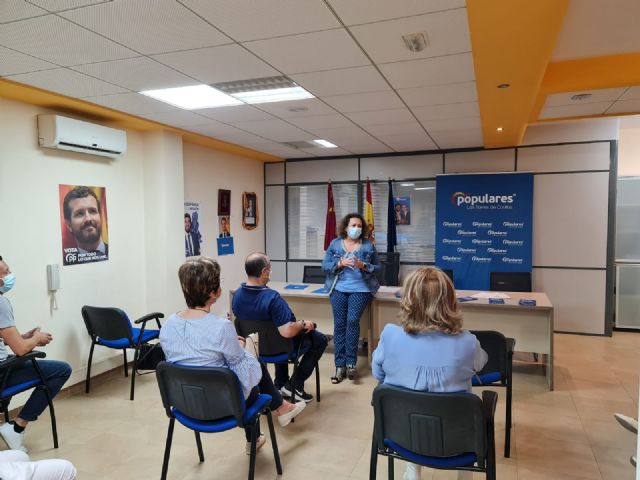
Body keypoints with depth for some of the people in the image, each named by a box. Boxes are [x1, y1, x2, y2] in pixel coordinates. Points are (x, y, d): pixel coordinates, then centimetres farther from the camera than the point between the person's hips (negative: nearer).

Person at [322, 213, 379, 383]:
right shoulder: (335, 244, 7)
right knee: (339, 323, -6)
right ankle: (340, 366, 0)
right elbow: (325, 265, 3)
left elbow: (377, 267, 4)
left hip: (360, 289, -1)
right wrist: (340, 263, -14)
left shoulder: (368, 245, 3)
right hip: (339, 289, 2)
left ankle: (350, 363, -6)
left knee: (352, 320, -17)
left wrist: (363, 265, -14)